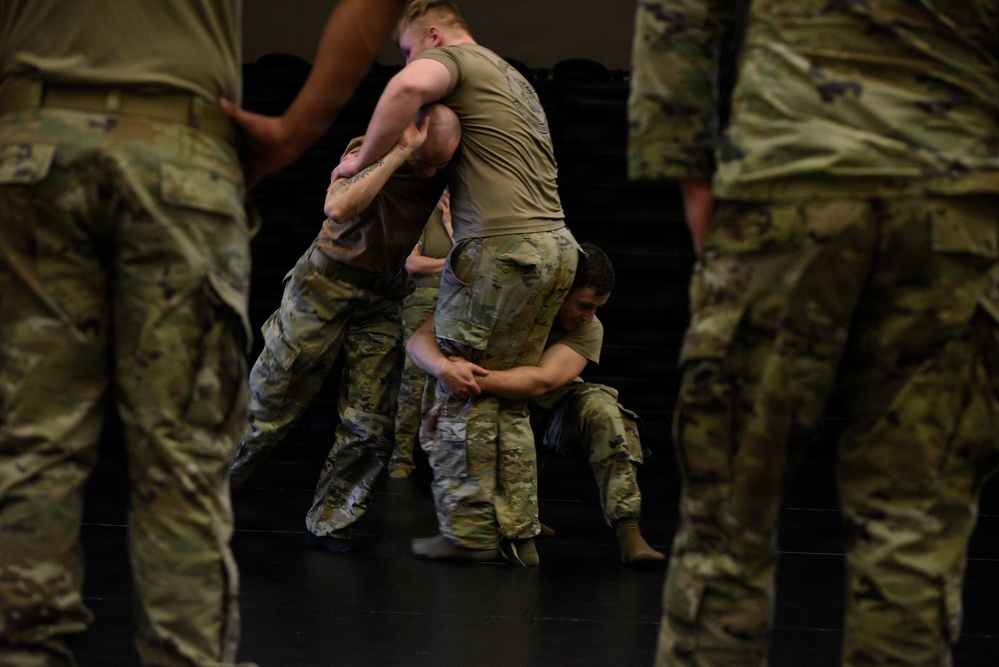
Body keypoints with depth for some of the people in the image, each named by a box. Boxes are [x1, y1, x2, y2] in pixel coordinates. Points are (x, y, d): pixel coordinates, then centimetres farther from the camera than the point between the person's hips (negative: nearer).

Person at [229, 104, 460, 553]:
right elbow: (338, 210, -42)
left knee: (370, 425, -5)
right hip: (329, 280, -4)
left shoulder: (442, 168, -5)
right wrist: (398, 155, -41)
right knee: (271, 402, 3)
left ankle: (328, 524, 10)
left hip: (384, 295, 4)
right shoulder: (368, 154, -21)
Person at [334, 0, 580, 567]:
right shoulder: (514, 78, 28)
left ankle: (470, 530, 2)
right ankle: (519, 532, 10)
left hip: (501, 247, -8)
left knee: (458, 392, 0)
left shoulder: (451, 58, 0)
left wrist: (364, 160, -13)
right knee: (507, 399, 12)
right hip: (557, 245, 9)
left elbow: (409, 87, -24)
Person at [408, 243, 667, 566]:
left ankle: (627, 528, -31)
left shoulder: (588, 330, -20)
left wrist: (476, 378, -52)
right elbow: (419, 340, -29)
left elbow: (542, 380, -38)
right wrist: (444, 367, -53)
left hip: (553, 409, 0)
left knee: (601, 407, -30)